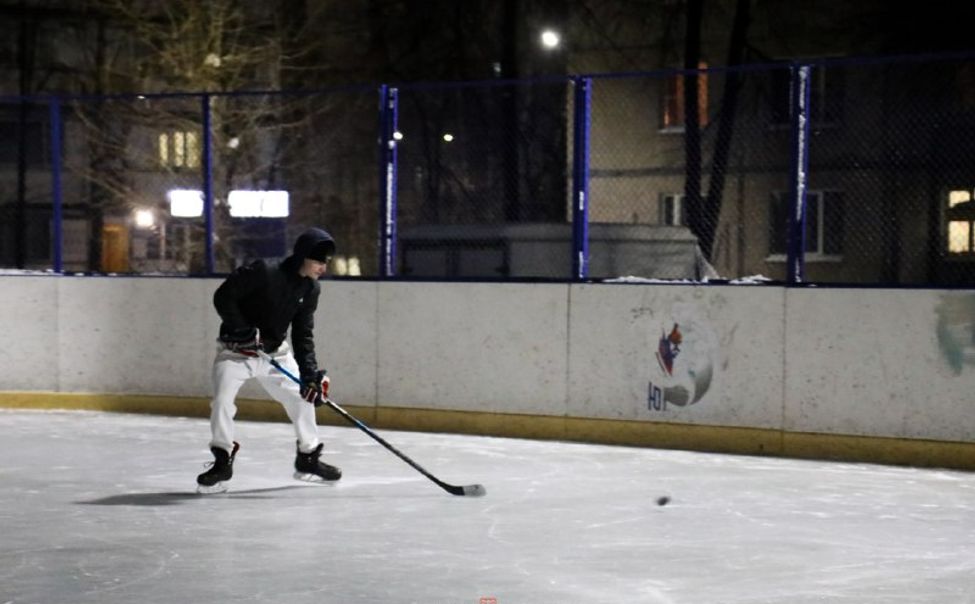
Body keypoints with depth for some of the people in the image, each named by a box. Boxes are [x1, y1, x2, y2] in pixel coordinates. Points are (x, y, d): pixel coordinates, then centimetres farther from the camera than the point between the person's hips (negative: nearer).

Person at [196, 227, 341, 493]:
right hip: (237, 349, -6)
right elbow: (223, 296, -21)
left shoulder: (311, 289, -5)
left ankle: (308, 458, 23)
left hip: (276, 351, 6)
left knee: (304, 397, 5)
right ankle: (223, 462, -8)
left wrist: (310, 374, -13)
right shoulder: (262, 272, -25)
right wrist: (242, 330, -29)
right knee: (222, 399, -22)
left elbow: (303, 335, -3)